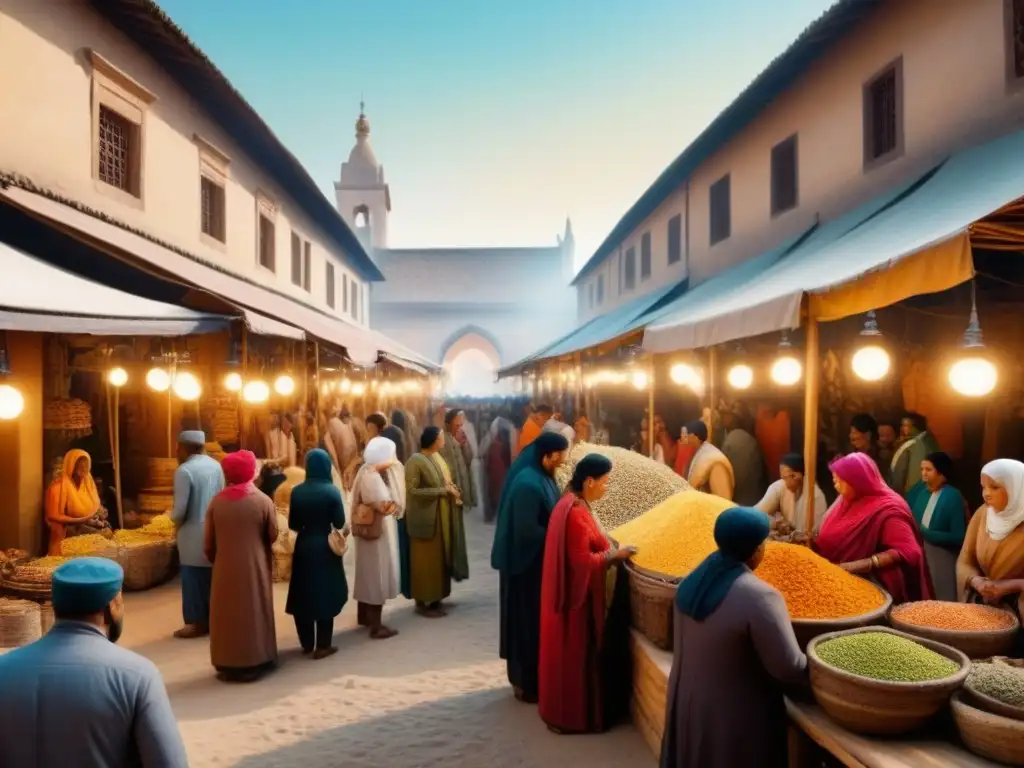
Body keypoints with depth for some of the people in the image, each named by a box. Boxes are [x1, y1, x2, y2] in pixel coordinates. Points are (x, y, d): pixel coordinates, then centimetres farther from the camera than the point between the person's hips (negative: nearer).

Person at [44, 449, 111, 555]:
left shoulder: (88, 482, 9)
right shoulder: (58, 486, -11)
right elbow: (53, 517, -14)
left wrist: (100, 514, -6)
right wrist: (81, 520, -20)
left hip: (89, 527, 6)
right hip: (68, 534, -6)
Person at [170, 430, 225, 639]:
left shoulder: (184, 470, -17)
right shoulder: (216, 465, 3)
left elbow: (180, 510, -18)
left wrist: (174, 520, 2)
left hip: (193, 533, -7)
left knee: (193, 579, 5)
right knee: (211, 576, 15)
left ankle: (198, 622, 12)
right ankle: (212, 618, 24)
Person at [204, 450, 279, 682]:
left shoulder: (217, 501, -6)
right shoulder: (263, 501, -11)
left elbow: (208, 543, 0)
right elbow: (273, 536, -3)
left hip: (225, 569, 1)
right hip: (255, 569, -1)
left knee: (227, 615, 13)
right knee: (254, 613, 11)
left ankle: (227, 665, 20)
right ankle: (254, 664, 19)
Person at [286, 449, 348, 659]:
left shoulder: (297, 491, -3)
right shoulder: (331, 491, -13)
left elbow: (292, 524, 1)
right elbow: (340, 523, -10)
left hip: (303, 547, 3)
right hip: (325, 548, -3)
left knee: (303, 595, 14)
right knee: (325, 595, 7)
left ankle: (307, 644, 23)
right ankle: (322, 646, 11)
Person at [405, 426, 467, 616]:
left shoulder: (436, 457, 8)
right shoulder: (415, 461, -17)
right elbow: (412, 490, -20)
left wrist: (448, 485, -2)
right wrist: (442, 489, -19)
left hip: (441, 516, 8)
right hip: (425, 518, -8)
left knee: (440, 557, 13)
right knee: (425, 560, 2)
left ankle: (435, 598, 24)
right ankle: (422, 602, 13)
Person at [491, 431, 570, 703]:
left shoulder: (539, 477, 5)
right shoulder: (528, 484, -26)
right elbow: (527, 530, -26)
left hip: (536, 561, 10)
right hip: (529, 563, -10)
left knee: (534, 620, 19)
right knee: (528, 622, 4)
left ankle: (525, 677, 32)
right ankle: (527, 683, 19)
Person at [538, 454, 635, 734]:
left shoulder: (572, 503, 5)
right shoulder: (576, 512, -26)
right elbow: (583, 561, -24)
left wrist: (605, 546, 8)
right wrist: (614, 555, -14)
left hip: (571, 591, 10)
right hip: (578, 594, -10)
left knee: (569, 653, 21)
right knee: (575, 654, 5)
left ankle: (563, 709, 35)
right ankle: (572, 715, 21)